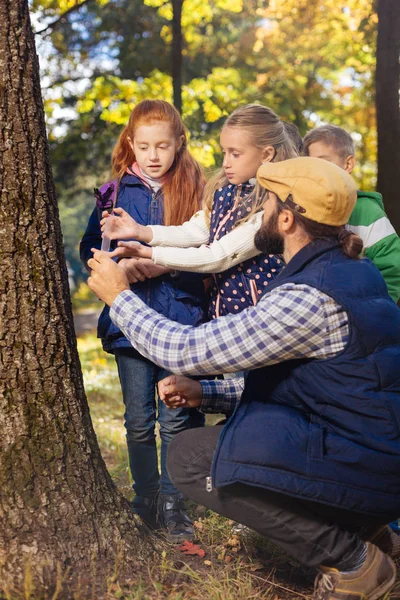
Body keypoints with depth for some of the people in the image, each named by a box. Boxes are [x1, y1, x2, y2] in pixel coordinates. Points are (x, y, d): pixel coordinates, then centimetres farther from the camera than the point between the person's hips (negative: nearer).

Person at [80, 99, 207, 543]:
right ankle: (145, 502, 25)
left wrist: (164, 262, -17)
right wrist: (121, 265, -13)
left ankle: (172, 505, 18)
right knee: (138, 420, 9)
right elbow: (89, 248, 5)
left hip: (180, 318, -1)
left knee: (176, 418, 3)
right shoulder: (116, 191, 6)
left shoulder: (193, 189, 3)